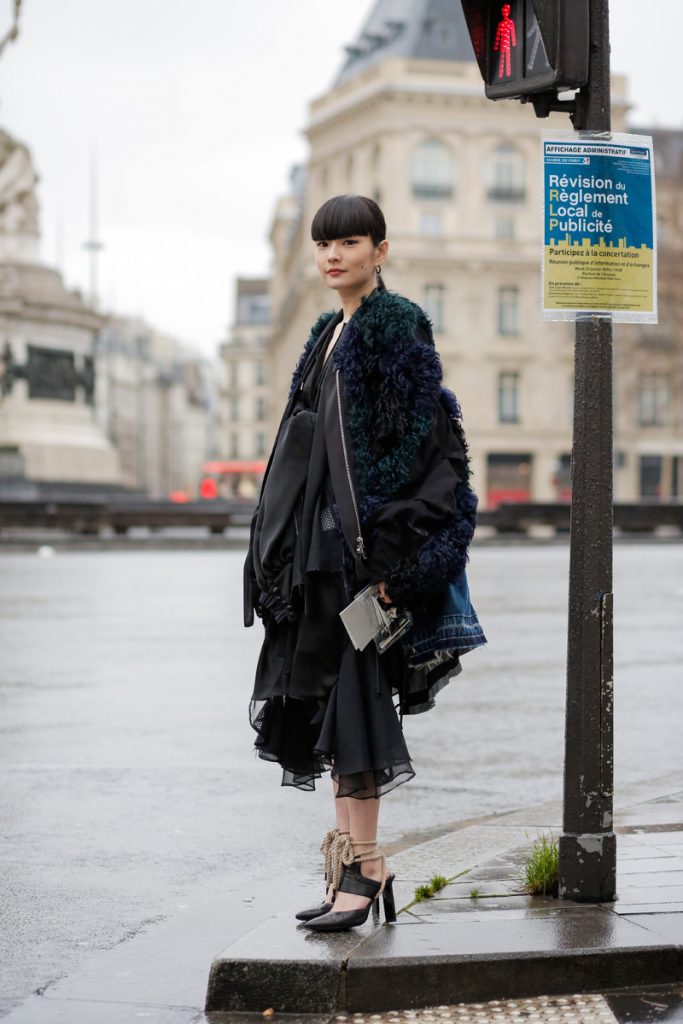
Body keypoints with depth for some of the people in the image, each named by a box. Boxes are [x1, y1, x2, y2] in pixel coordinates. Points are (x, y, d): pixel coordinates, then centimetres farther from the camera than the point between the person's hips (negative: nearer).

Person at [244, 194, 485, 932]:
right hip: (322, 538, 9)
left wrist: (383, 552, -20)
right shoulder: (331, 334, 18)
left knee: (349, 696, -9)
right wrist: (295, 549, 16)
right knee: (325, 698, 8)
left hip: (364, 536, -9)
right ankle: (353, 859, 15)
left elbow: (416, 441, -14)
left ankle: (361, 866, -4)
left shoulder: (396, 329, -8)